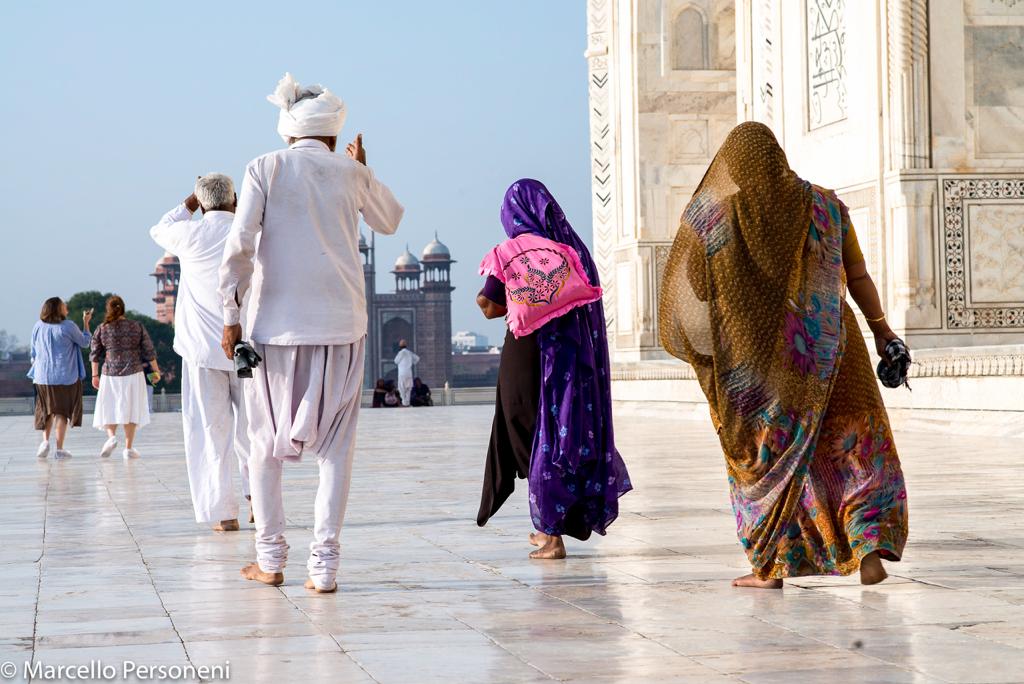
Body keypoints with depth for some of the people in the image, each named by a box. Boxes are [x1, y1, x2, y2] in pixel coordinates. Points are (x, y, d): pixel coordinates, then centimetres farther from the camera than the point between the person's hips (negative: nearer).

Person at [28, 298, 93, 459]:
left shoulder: (38, 326, 0)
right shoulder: (68, 327, -13)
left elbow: (34, 352, 9)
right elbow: (85, 342, 1)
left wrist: (37, 367, 24)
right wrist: (86, 322, 11)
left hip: (43, 376, 4)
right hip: (65, 376, -4)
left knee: (47, 410, 19)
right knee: (62, 411, 4)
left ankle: (45, 441, 3)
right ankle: (59, 449, 2)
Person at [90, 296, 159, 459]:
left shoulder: (102, 329, 0)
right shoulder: (137, 326, 0)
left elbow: (95, 354, 3)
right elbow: (148, 351, 2)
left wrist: (95, 375, 12)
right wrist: (156, 370, 12)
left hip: (110, 374, 0)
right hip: (133, 373, 0)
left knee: (109, 408, 12)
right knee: (130, 409, 5)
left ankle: (111, 437, -12)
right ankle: (128, 448, 3)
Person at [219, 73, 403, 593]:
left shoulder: (266, 169, -1)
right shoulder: (352, 174, 5)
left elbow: (239, 246, -9)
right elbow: (390, 221, 24)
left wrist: (230, 316, -4)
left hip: (276, 322, -1)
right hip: (341, 325, 1)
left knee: (266, 444, 13)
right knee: (336, 447, 5)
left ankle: (270, 559, 13)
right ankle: (324, 564, -2)